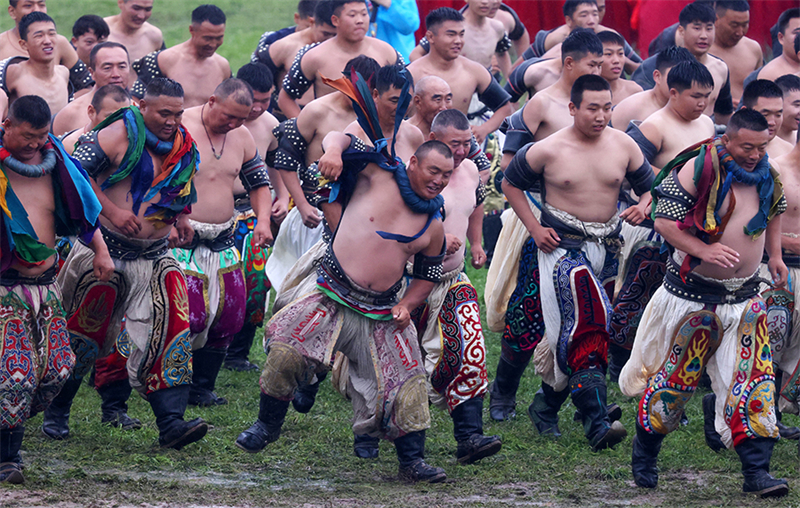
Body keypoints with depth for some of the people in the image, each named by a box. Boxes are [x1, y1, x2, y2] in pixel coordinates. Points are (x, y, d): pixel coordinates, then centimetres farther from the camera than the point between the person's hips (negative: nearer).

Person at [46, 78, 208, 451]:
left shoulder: (184, 149, 7)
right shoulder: (120, 135, -12)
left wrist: (180, 222, 2)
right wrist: (111, 210, -23)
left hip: (154, 257, 5)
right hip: (104, 251, -5)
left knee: (166, 333, -10)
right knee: (83, 333, 6)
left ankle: (171, 422, -15)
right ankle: (56, 412, 23)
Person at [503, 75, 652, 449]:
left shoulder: (624, 146, 2)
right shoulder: (549, 150, -7)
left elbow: (649, 185, 14)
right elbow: (510, 183, 6)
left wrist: (643, 206, -9)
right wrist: (534, 228, -1)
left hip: (607, 246, 5)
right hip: (563, 246, -5)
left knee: (572, 331, 9)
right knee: (587, 324, -21)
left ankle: (547, 404, 29)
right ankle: (596, 422, -28)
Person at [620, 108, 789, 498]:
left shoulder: (766, 176, 2)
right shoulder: (699, 169, -17)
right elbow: (663, 220, -18)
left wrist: (774, 255, 14)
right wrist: (704, 250, -28)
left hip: (744, 295, 5)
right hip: (693, 292, -5)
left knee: (754, 379, -5)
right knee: (676, 374, 5)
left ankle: (756, 471, -5)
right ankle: (643, 457, 25)